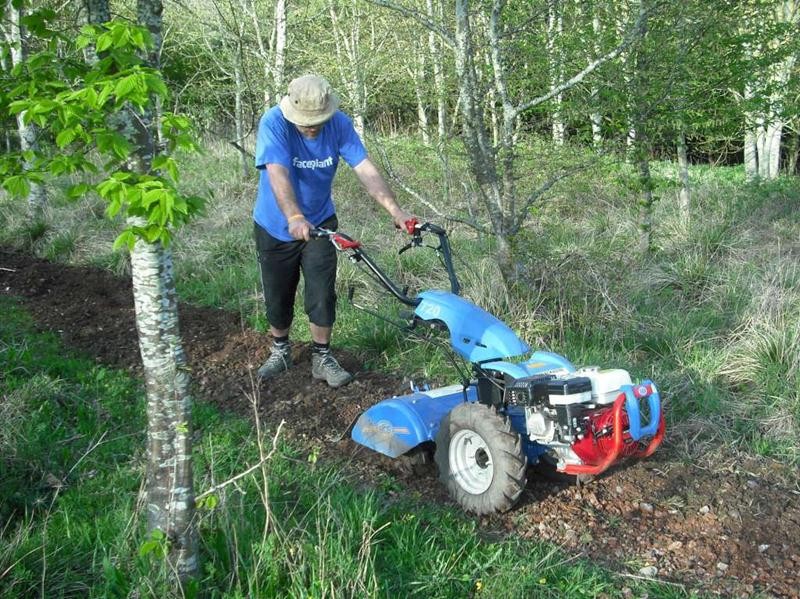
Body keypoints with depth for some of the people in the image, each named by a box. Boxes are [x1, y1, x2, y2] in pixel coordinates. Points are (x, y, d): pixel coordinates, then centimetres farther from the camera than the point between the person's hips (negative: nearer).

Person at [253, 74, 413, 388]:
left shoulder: (340, 123, -16)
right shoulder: (273, 122, -25)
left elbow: (365, 169, -21)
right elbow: (278, 174, -38)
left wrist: (395, 210, -33)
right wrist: (294, 217, -55)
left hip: (320, 222, 1)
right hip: (275, 225, -1)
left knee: (322, 294, -3)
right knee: (278, 295, 11)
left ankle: (322, 358, 15)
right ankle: (280, 350, 35)